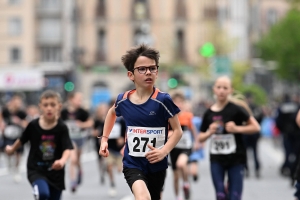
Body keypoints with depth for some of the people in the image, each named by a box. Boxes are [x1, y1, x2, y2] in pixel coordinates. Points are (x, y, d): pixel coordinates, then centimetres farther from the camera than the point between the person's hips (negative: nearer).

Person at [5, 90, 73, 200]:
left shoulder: (62, 128, -13)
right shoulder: (33, 125, -10)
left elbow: (67, 149, -23)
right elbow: (22, 140, 10)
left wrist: (62, 161, -45)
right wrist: (12, 149, 28)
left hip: (55, 172, 1)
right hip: (36, 170, -1)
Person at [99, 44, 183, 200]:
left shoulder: (163, 100, -13)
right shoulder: (123, 100, -2)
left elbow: (178, 131, -7)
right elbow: (112, 112, 23)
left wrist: (164, 152, -22)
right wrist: (104, 139, 17)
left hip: (156, 165, 0)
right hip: (132, 164, 0)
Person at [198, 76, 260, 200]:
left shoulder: (236, 109, -7)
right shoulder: (209, 113, 5)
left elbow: (256, 127, -7)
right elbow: (200, 138, 12)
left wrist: (237, 128, -18)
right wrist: (209, 133, -8)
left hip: (235, 158, -3)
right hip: (217, 159, 3)